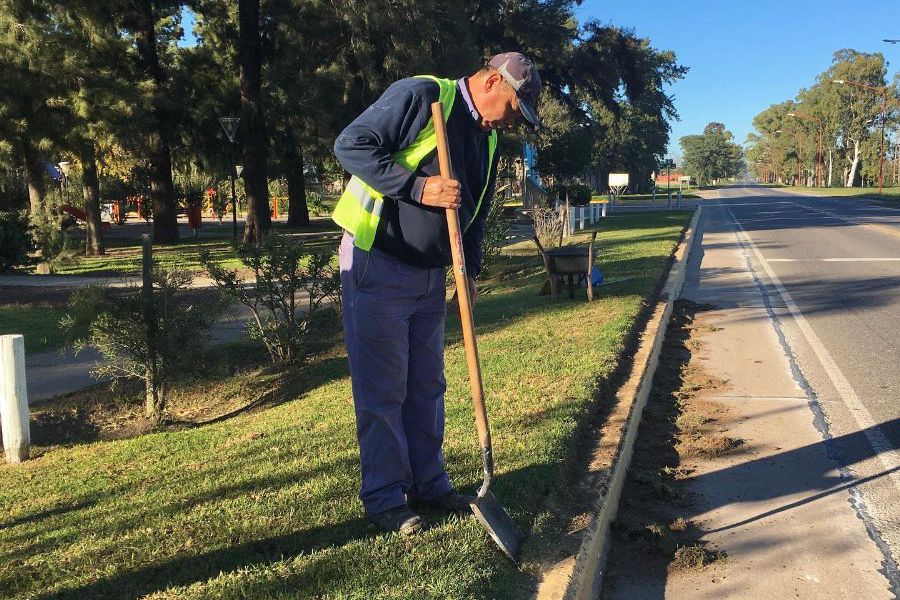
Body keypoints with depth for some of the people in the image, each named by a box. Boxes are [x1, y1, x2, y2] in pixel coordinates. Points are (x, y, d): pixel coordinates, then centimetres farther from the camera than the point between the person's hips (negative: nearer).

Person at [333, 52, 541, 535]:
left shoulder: (488, 139, 12)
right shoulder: (420, 95, -13)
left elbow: (475, 213, 19)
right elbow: (350, 144, -19)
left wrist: (470, 271, 8)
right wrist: (418, 187, -25)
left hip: (430, 275, 8)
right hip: (377, 265, -8)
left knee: (426, 386, 14)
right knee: (382, 389, -1)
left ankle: (428, 483, 28)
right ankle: (384, 498, 12)